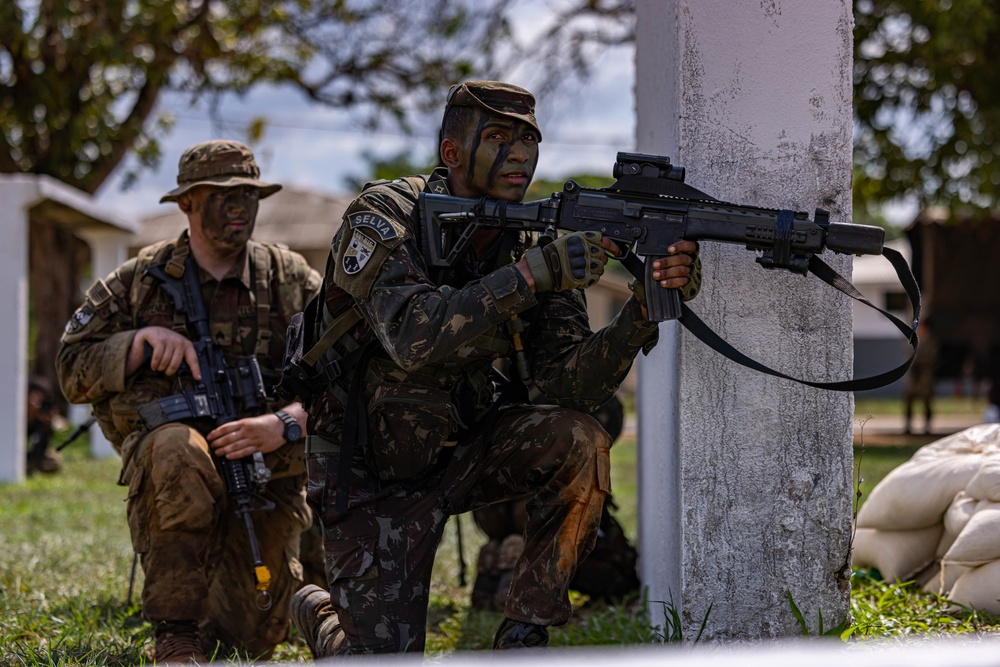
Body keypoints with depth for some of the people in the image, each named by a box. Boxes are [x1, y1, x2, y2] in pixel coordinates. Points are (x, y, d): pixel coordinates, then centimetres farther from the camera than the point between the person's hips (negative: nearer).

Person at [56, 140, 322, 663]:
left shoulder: (291, 280, 3)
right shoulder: (139, 280, 4)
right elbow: (73, 371, 2)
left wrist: (285, 424, -25)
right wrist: (142, 340, -16)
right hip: (163, 472, -2)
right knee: (178, 449, -40)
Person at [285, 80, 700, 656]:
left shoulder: (534, 245, -6)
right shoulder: (383, 217, -19)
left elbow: (574, 385, -15)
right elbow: (412, 337, -37)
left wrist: (646, 309, -32)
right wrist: (530, 274, -42)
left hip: (465, 446, 4)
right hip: (373, 473, -4)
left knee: (580, 442, -25)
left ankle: (524, 636, -10)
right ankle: (320, 615, 28)